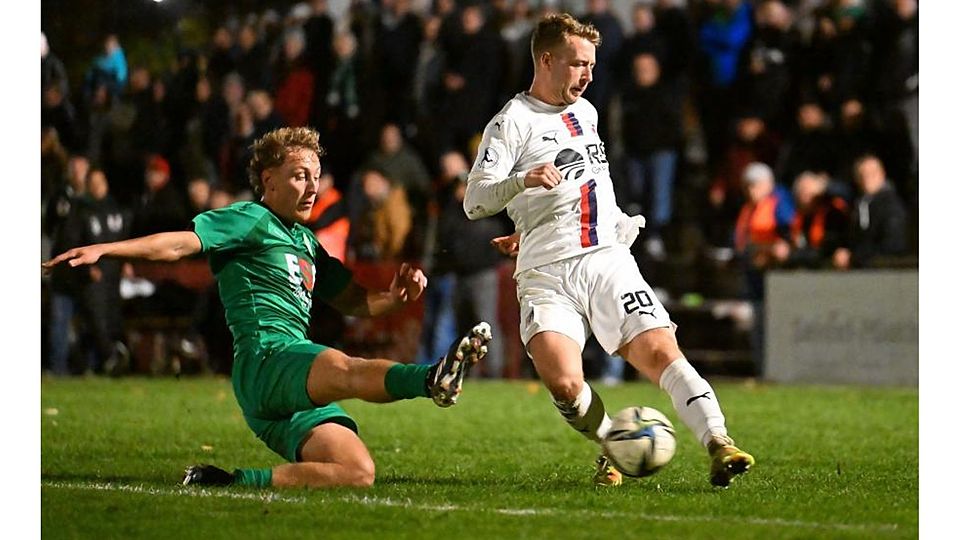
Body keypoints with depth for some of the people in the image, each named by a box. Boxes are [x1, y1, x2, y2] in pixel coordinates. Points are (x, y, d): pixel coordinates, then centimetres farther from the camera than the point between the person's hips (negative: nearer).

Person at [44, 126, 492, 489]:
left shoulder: (305, 241, 30)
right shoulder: (250, 219, 5)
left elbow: (353, 301, 33)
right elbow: (179, 243, -6)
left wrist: (394, 296, 11)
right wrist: (103, 250, -21)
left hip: (298, 392, 9)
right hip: (265, 357, -9)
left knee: (358, 472, -11)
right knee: (344, 370, -39)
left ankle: (236, 481, -6)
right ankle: (432, 378, -69)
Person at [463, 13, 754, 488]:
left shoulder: (585, 112, 21)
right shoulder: (513, 122, -1)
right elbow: (474, 203, -10)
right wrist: (523, 181, -26)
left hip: (607, 261, 5)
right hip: (547, 276, -5)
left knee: (659, 350, -17)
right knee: (563, 382, -23)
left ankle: (718, 444, -24)